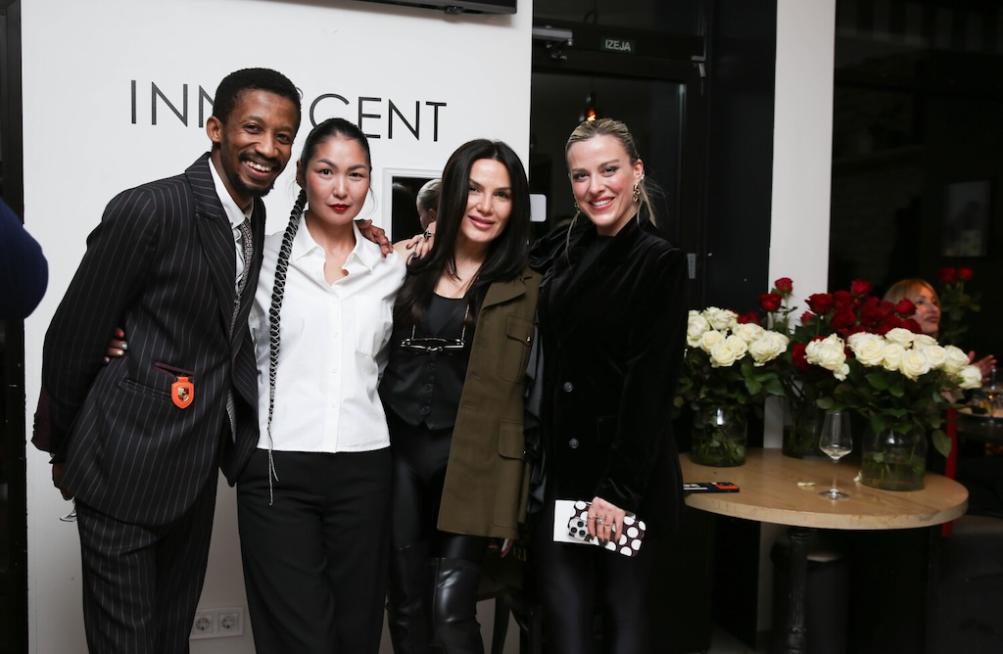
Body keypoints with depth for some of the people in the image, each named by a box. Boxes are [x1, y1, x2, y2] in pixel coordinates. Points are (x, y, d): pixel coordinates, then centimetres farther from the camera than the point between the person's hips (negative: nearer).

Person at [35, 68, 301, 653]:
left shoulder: (255, 217, 4)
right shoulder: (149, 210, -19)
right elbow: (71, 339, -12)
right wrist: (63, 448, 1)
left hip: (197, 467, 7)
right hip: (126, 466, -7)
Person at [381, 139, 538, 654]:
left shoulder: (526, 290, 1)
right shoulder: (411, 267, 7)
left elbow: (533, 392, 1)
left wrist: (516, 499, -2)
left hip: (472, 460, -3)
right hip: (400, 449, 3)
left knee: (451, 612, -7)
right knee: (406, 609, 12)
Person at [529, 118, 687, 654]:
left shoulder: (659, 263, -9)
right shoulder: (561, 251, 7)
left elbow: (650, 386, -14)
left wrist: (619, 489, -16)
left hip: (626, 476, -4)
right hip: (560, 469, 4)